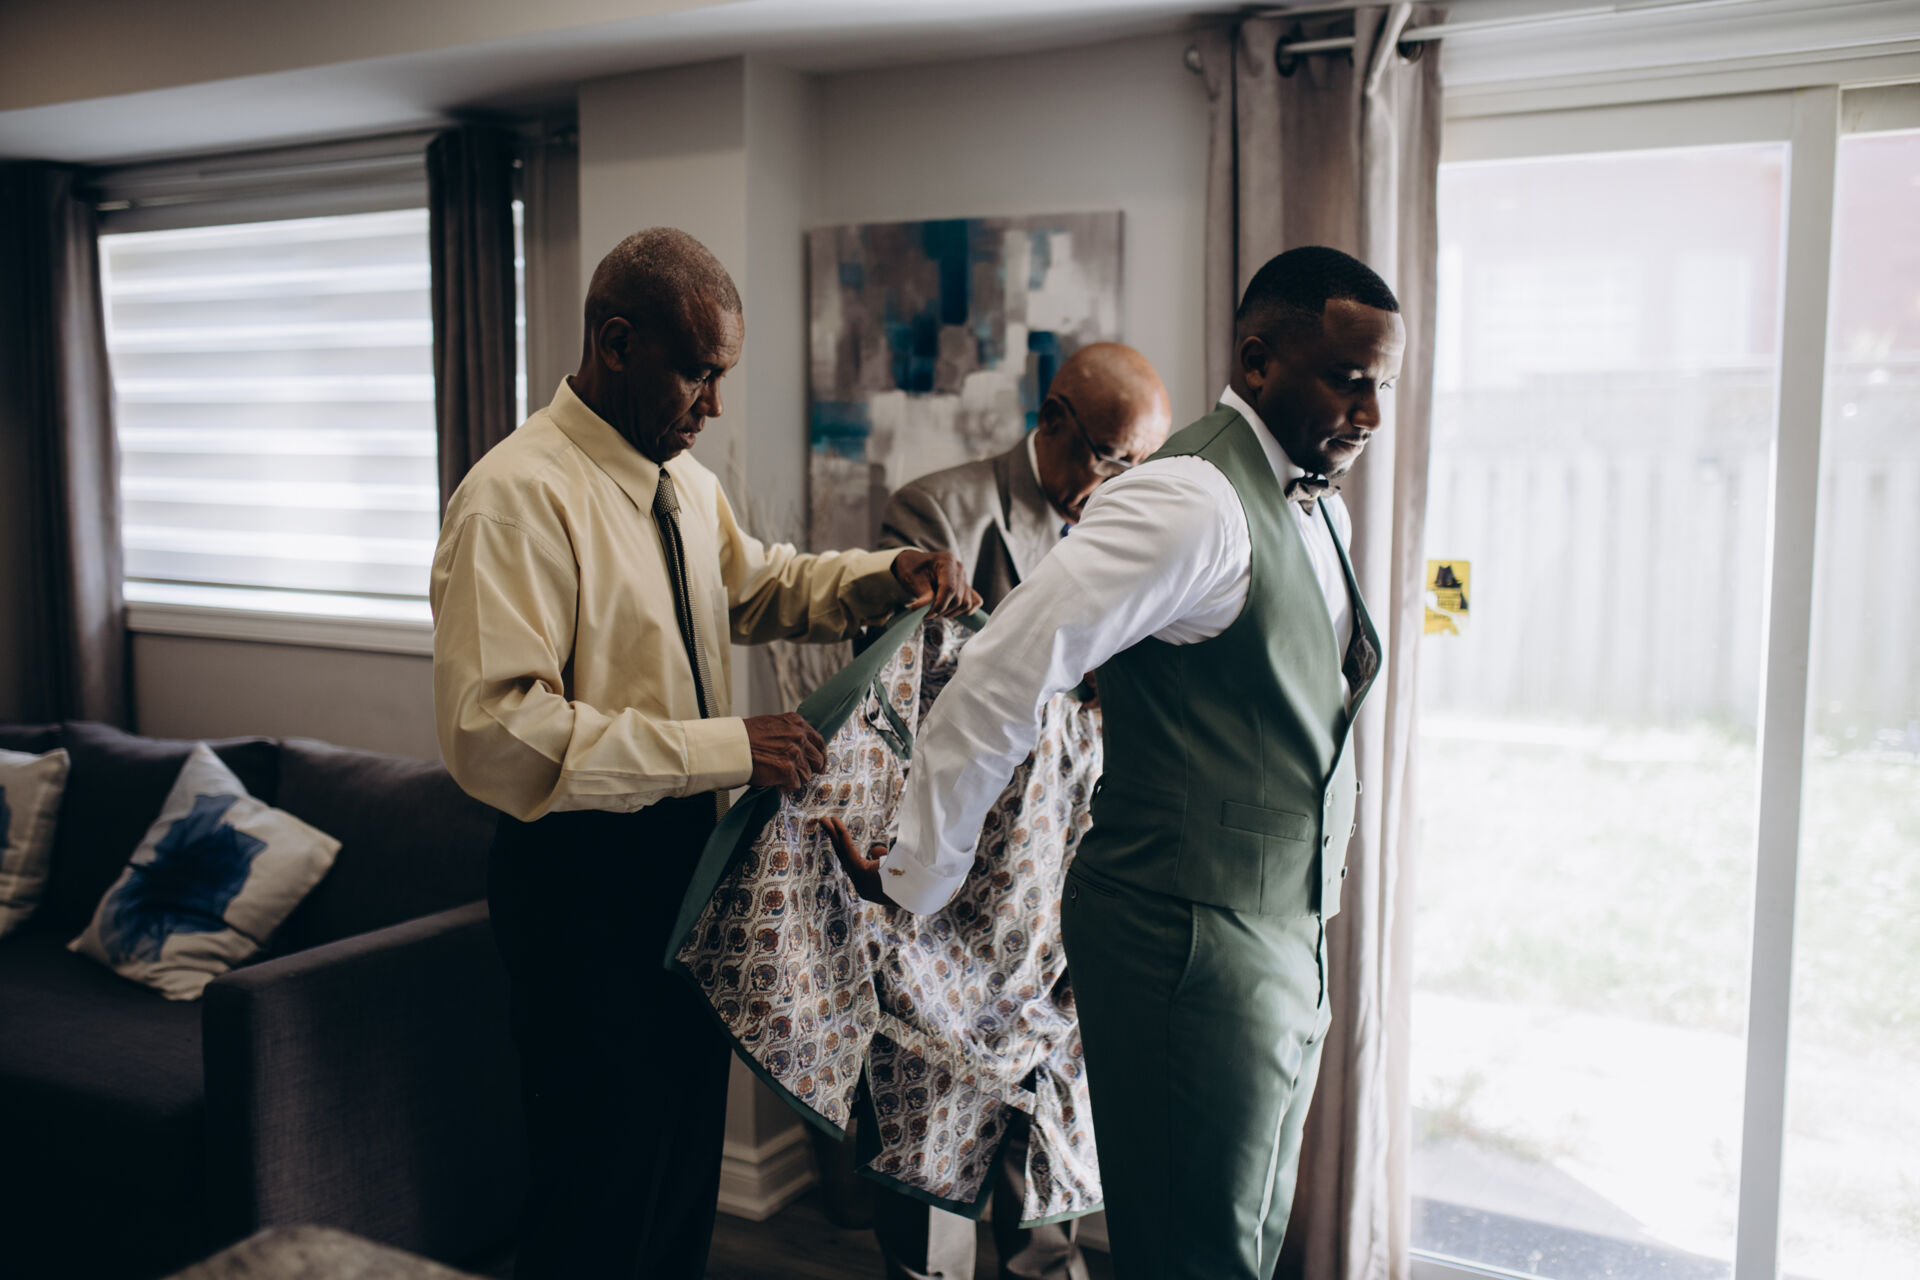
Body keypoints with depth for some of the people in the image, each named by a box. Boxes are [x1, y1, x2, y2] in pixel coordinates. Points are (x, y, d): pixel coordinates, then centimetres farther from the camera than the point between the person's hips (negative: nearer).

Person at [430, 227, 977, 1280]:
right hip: (583, 887, -8)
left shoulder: (683, 480, 6)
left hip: (688, 867, 9)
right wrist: (722, 748, -30)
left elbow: (757, 585, 23)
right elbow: (492, 731, -29)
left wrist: (882, 578, 3)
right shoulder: (517, 497, -21)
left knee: (687, 1168, 22)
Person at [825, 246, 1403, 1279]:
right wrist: (921, 874, -16)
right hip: (1191, 951, -9)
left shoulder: (1319, 512, 13)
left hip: (1286, 949, 9)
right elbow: (1002, 671, -22)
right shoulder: (1190, 499, -18)